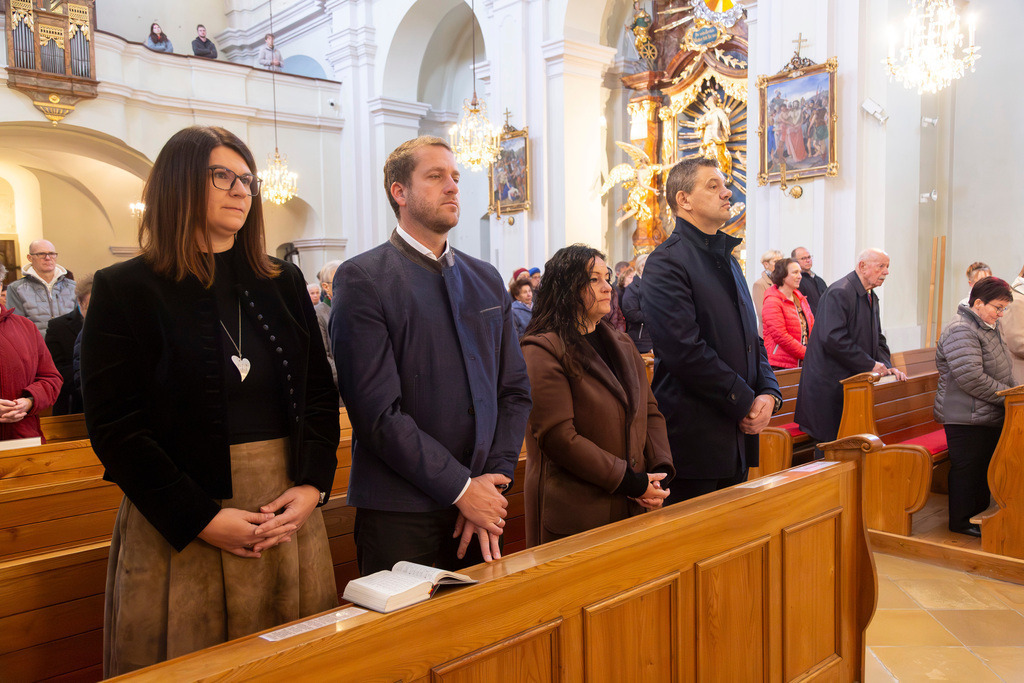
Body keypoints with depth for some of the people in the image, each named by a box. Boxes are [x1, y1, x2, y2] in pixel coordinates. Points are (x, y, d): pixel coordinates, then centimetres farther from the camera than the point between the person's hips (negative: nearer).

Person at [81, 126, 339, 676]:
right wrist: (202, 519, -15)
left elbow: (321, 393, 8)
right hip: (177, 527, -3)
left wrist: (313, 485, -6)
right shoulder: (124, 290, -3)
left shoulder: (283, 284, 9)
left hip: (289, 510, 4)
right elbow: (114, 427, -8)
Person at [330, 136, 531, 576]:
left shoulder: (487, 280, 11)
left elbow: (515, 390, 9)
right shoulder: (362, 279, -8)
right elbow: (377, 411, -15)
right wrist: (462, 488, -13)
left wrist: (492, 481, -3)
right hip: (400, 517, -5)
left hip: (481, 507, 5)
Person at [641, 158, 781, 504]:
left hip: (738, 435, 9)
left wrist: (769, 393, 0)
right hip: (693, 437, -8)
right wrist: (745, 402, -14)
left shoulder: (727, 260, 17)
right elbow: (685, 350, -21)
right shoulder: (666, 263, -12)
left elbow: (752, 338, 18)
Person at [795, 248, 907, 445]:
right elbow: (833, 339, -24)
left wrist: (886, 365, 2)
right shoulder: (839, 293, -15)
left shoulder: (872, 297, 16)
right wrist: (870, 365, -16)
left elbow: (877, 337, 22)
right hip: (830, 384, -9)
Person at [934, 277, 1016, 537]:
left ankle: (979, 514, 30)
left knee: (984, 467, 17)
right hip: (966, 419, -10)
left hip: (990, 416, 10)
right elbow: (971, 378, -26)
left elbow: (1001, 371, 25)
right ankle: (960, 522, 13)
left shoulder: (990, 328, 14)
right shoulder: (961, 331, -19)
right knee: (966, 469, 0)